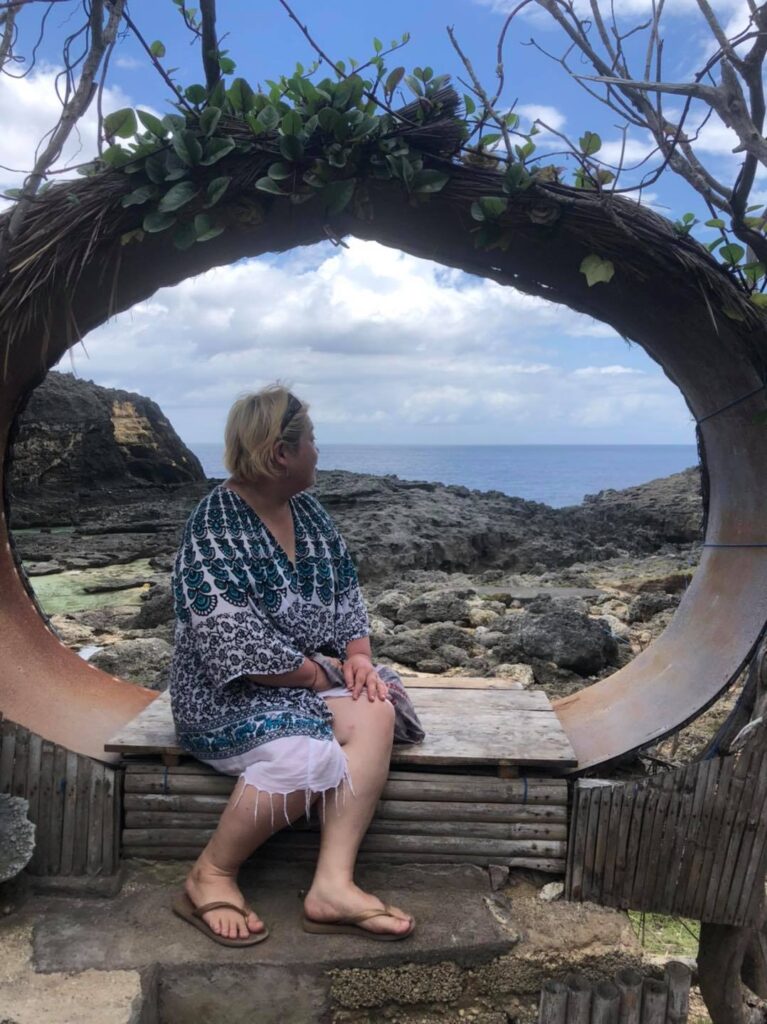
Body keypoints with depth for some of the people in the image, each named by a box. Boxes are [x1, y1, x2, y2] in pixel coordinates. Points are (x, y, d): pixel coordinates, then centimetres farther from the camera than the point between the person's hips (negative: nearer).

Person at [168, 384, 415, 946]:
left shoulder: (309, 511, 7)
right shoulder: (215, 530, -17)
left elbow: (346, 592, 11)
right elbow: (238, 647, -23)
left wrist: (357, 655, -6)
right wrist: (318, 674, -16)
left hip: (314, 675, 7)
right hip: (229, 692, -7)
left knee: (375, 714, -20)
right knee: (309, 755, -31)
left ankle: (333, 884, -20)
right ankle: (211, 877, -6)